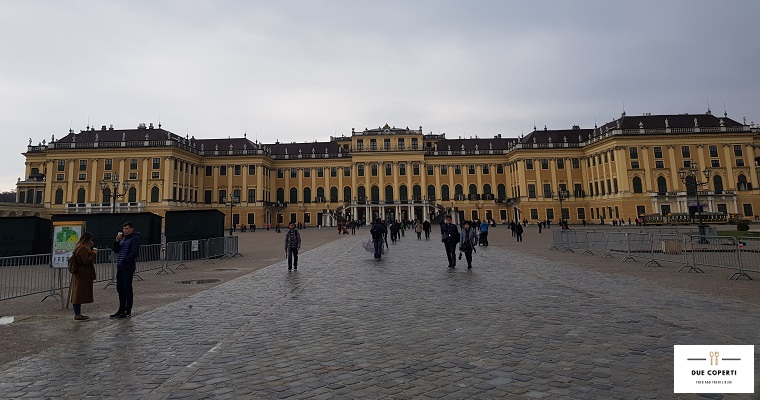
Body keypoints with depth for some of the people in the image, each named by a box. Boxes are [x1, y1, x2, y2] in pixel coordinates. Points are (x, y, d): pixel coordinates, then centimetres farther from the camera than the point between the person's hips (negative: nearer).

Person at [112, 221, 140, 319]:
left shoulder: (135, 238, -7)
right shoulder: (123, 238, 17)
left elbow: (134, 253, -16)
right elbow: (116, 250, 14)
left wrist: (124, 261, -19)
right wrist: (117, 240, 0)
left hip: (128, 267, -8)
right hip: (120, 267, 8)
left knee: (127, 289, -3)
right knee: (120, 289, 13)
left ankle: (128, 311, 5)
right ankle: (121, 310, 23)